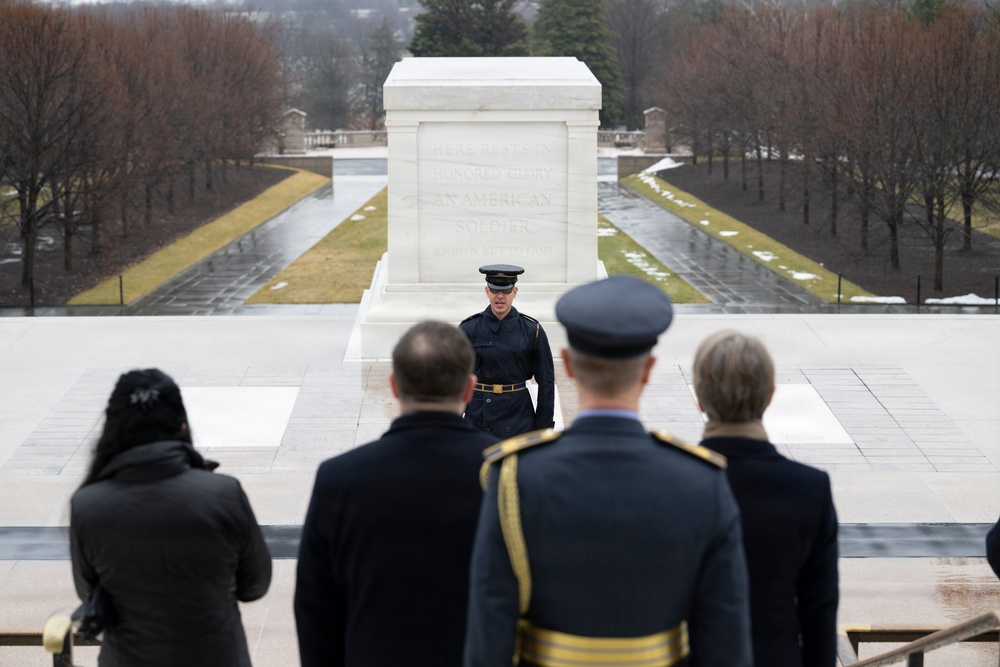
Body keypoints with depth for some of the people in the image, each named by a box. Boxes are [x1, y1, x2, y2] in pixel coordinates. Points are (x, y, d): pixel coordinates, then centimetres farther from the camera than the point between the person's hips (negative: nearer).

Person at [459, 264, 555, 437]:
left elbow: (546, 381, 3)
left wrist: (544, 426, -1)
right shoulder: (469, 329, 0)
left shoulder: (532, 330, -1)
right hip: (478, 415, 0)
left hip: (519, 415, 0)